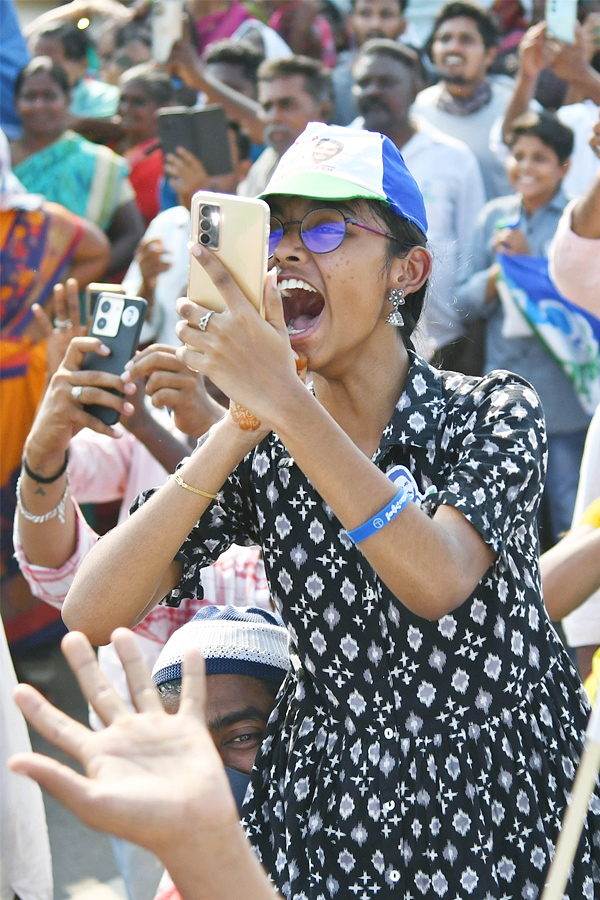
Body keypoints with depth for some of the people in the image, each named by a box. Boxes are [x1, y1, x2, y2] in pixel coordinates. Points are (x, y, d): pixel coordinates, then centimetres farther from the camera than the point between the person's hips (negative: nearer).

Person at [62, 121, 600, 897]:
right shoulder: (255, 447, -5)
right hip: (324, 804, 2)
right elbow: (88, 614, -17)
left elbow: (440, 583, -30)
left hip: (501, 807, -2)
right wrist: (242, 425, -25)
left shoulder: (495, 413, -10)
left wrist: (284, 398, -33)